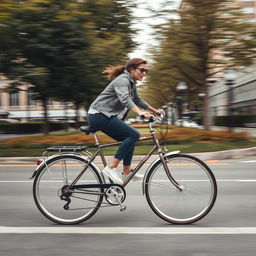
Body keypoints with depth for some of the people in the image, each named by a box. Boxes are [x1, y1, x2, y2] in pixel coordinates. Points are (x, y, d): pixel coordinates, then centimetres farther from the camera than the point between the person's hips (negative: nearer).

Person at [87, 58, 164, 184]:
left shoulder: (131, 83, 15)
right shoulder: (122, 80, -15)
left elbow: (138, 100, 28)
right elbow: (125, 99, -34)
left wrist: (155, 110, 27)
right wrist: (140, 113, -48)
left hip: (105, 116, 10)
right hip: (99, 115, -10)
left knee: (130, 138, 13)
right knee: (134, 135, -17)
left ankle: (126, 172, 20)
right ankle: (110, 168, -17)